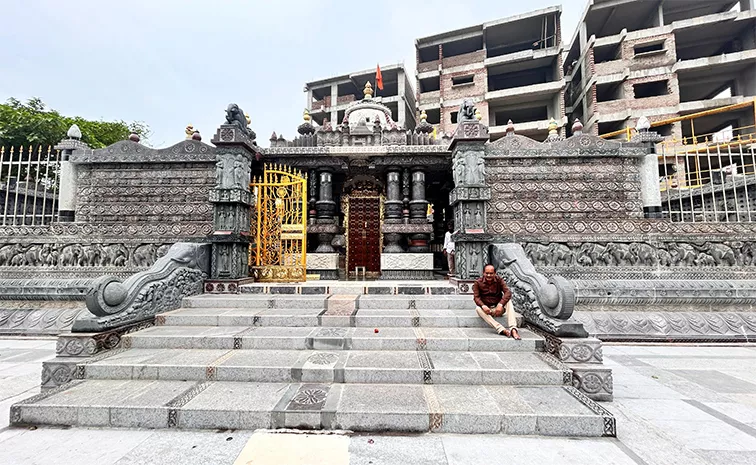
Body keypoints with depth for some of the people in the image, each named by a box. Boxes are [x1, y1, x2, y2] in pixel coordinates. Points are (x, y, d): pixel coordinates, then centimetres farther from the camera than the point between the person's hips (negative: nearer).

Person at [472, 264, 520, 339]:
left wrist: (500, 305, -35)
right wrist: (483, 306, -35)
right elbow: (476, 297, -13)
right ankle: (502, 330, -45)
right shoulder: (478, 282, -5)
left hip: (498, 308, 1)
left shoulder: (499, 280, -4)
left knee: (508, 301, -25)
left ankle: (513, 329, -36)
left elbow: (508, 292, -18)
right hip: (486, 309, -1)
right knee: (478, 309, -33)